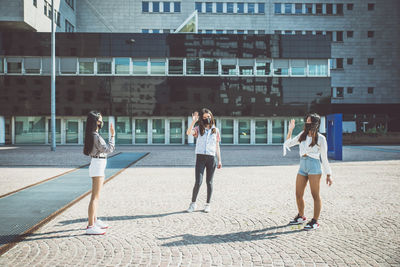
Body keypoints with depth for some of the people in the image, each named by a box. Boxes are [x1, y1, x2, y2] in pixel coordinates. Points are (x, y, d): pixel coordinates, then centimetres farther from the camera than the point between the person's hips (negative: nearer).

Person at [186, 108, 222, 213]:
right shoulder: (198, 129, 4)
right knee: (198, 182, -8)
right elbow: (188, 133, -17)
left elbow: (217, 146, 12)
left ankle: (208, 204, 19)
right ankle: (193, 203, 10)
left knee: (209, 182, 7)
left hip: (211, 158, 2)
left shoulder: (216, 130, 10)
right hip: (200, 158, -2)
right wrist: (194, 121, -22)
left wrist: (219, 160, 8)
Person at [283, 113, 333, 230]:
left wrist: (328, 174, -1)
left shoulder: (320, 138, -1)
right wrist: (290, 130, 10)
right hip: (302, 166, 6)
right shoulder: (302, 135, 14)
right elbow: (288, 143, 21)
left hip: (314, 165, -6)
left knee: (315, 195, -1)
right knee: (298, 195, 9)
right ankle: (301, 217, 28)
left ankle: (315, 221, 7)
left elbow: (324, 158, 1)